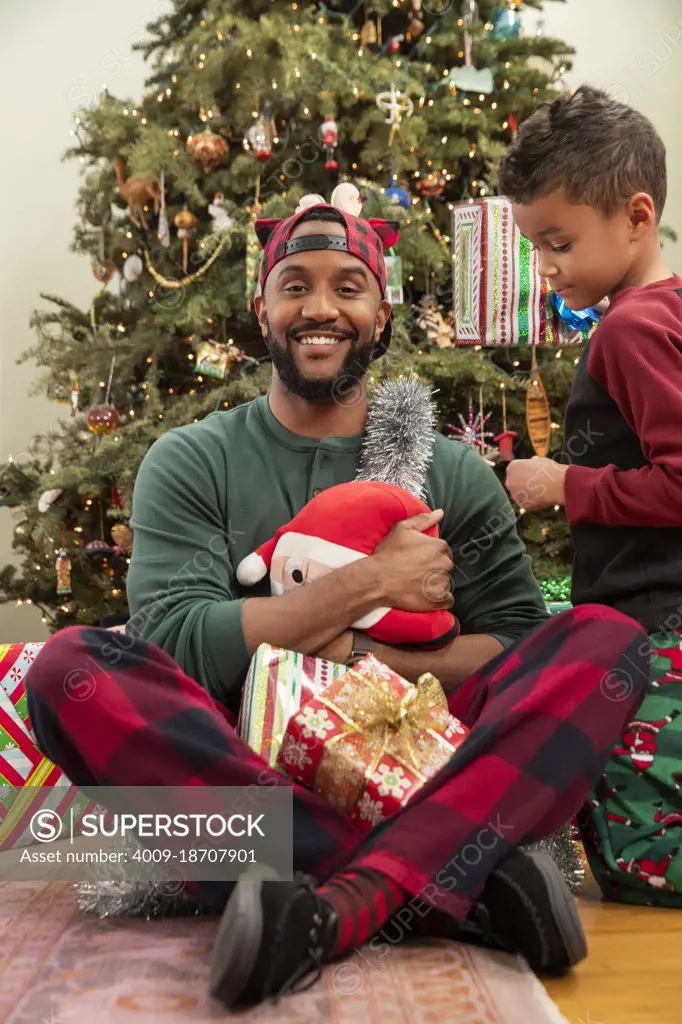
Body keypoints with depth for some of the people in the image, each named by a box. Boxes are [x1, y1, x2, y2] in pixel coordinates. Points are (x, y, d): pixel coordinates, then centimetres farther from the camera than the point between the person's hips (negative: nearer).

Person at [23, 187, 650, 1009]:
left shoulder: (453, 475, 11)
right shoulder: (192, 463, 7)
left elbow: (519, 647, 2)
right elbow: (176, 645, -8)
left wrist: (359, 658, -13)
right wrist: (369, 582, -11)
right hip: (241, 772, 0)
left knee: (606, 637, -18)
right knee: (71, 667, -27)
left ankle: (344, 908, -35)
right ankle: (457, 881, -32)